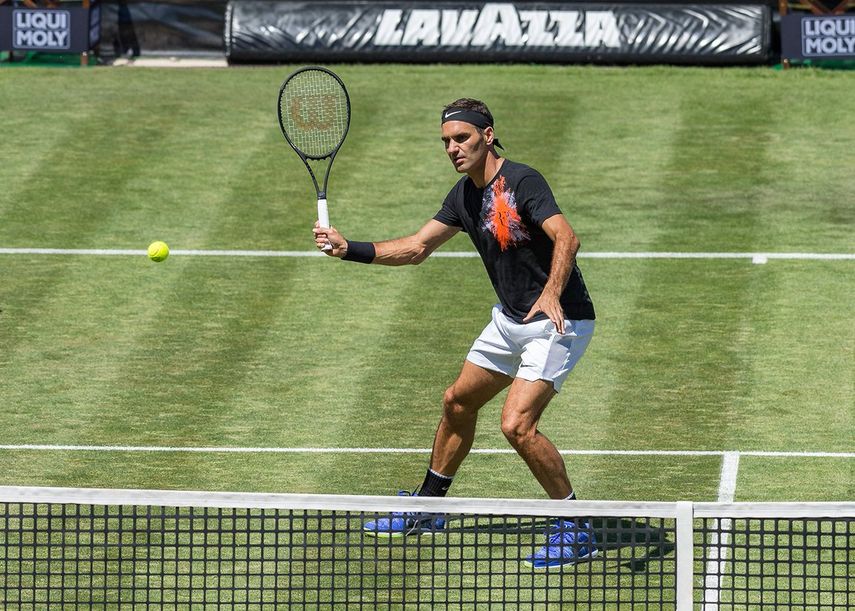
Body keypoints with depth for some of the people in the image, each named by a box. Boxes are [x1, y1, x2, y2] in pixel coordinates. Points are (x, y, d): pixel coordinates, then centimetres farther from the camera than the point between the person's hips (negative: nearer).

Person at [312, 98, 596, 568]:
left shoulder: (521, 182, -21)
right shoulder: (465, 195, 6)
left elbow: (566, 237, -34)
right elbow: (416, 247, 12)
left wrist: (551, 293, -50)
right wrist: (348, 249, 1)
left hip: (557, 319, -10)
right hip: (510, 319, 10)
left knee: (517, 424, -21)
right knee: (458, 401, 20)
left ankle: (576, 533, -10)